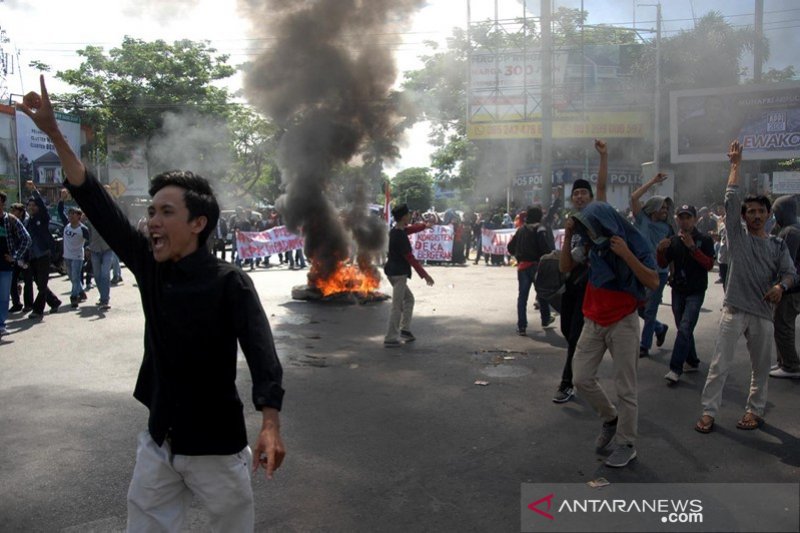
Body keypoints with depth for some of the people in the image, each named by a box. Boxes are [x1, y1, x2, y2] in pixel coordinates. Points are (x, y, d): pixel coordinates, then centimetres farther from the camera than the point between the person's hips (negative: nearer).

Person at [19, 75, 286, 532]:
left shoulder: (229, 283, -18)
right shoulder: (150, 267, -2)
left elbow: (261, 353, -26)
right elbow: (99, 206, 1)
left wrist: (270, 425, -40)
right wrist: (55, 134, 1)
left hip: (217, 446, -5)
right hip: (159, 442, 6)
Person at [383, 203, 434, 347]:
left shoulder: (396, 231, 8)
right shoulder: (400, 236, -20)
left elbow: (411, 229, 30)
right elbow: (410, 258, -21)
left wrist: (425, 225, 44)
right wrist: (425, 275, -18)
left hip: (394, 272, 10)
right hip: (399, 274, -10)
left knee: (409, 299, 20)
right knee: (397, 307, -5)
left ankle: (404, 330, 22)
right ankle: (390, 339, -2)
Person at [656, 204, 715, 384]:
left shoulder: (705, 239, -5)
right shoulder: (674, 240, 7)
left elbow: (709, 265, -14)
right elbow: (663, 264, 7)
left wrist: (692, 247, -25)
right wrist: (660, 250, -14)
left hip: (696, 292, -5)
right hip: (678, 290, 5)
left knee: (685, 329, -13)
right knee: (683, 329, 13)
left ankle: (675, 369, -14)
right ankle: (692, 362, 28)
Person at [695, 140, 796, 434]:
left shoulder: (777, 245, 10)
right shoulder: (737, 236, 3)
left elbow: (789, 272, 4)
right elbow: (731, 200, -3)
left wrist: (781, 286, -20)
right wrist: (736, 164, 0)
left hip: (763, 313, 3)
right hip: (734, 310, -3)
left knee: (761, 367, 11)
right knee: (720, 364, -3)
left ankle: (755, 410, 27)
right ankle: (709, 411, 3)